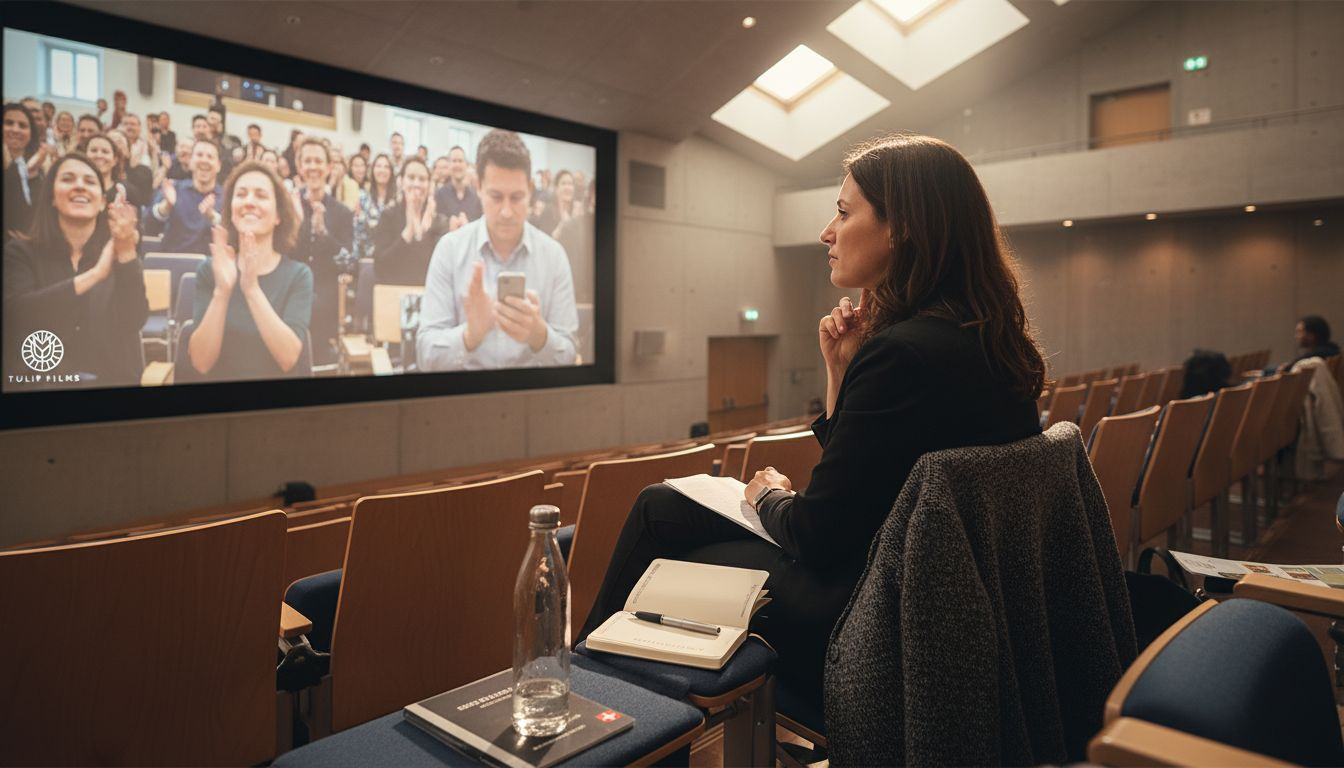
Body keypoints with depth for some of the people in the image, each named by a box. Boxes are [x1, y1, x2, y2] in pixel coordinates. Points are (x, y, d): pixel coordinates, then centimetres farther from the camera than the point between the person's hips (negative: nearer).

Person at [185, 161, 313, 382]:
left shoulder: (298, 274, -3)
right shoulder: (210, 270, 1)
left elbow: (289, 358, -15)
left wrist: (252, 288, -23)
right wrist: (222, 291, -20)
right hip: (222, 381, 1)